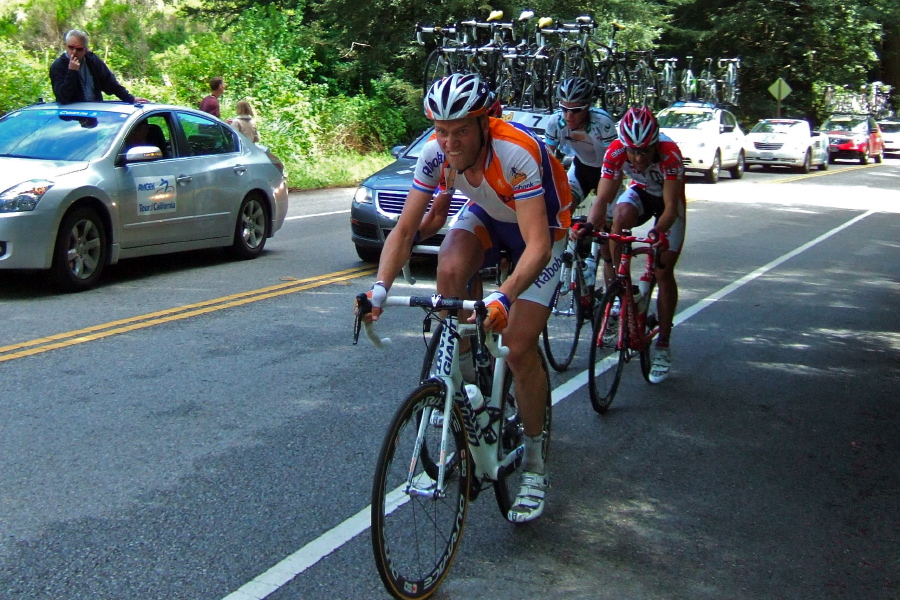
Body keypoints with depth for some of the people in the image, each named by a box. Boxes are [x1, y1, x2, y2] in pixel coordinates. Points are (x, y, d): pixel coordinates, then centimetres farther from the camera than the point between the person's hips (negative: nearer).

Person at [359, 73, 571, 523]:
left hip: (541, 224, -4)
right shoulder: (436, 152, -23)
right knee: (450, 269, -31)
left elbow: (537, 245, -44)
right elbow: (405, 229, -19)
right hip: (487, 214, 4)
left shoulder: (517, 154, -38)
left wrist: (502, 298, -60)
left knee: (519, 348, -13)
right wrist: (380, 287, -35)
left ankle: (534, 466, 5)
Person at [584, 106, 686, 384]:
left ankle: (662, 345, 5)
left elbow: (671, 205, -36)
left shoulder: (669, 153, -37)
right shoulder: (616, 151, -30)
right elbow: (603, 198, -31)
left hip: (668, 199, -2)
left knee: (664, 271, -8)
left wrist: (660, 231, -55)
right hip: (640, 192, 2)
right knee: (621, 216, -34)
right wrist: (590, 226, -50)